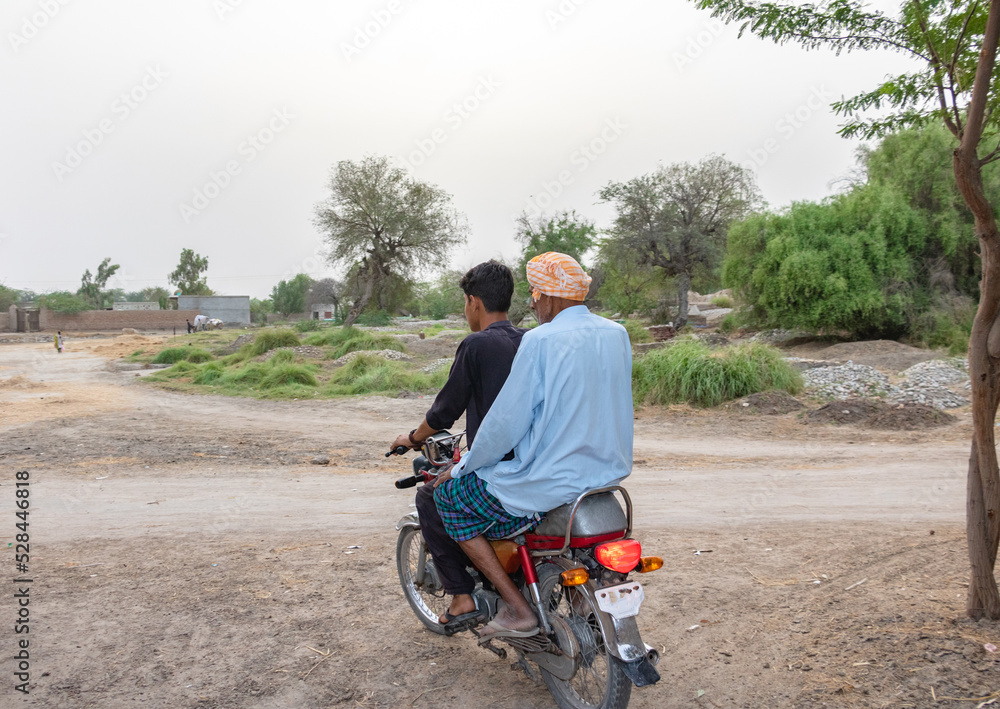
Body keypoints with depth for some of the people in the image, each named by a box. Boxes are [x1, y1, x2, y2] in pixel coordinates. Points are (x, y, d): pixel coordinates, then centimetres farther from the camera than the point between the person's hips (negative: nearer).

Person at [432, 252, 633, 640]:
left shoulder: (541, 340, -17)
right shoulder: (617, 334, 5)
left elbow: (508, 420, -16)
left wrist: (464, 466, -2)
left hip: (553, 484, -8)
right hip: (609, 472, 9)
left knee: (447, 495, 8)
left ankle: (516, 608, 4)